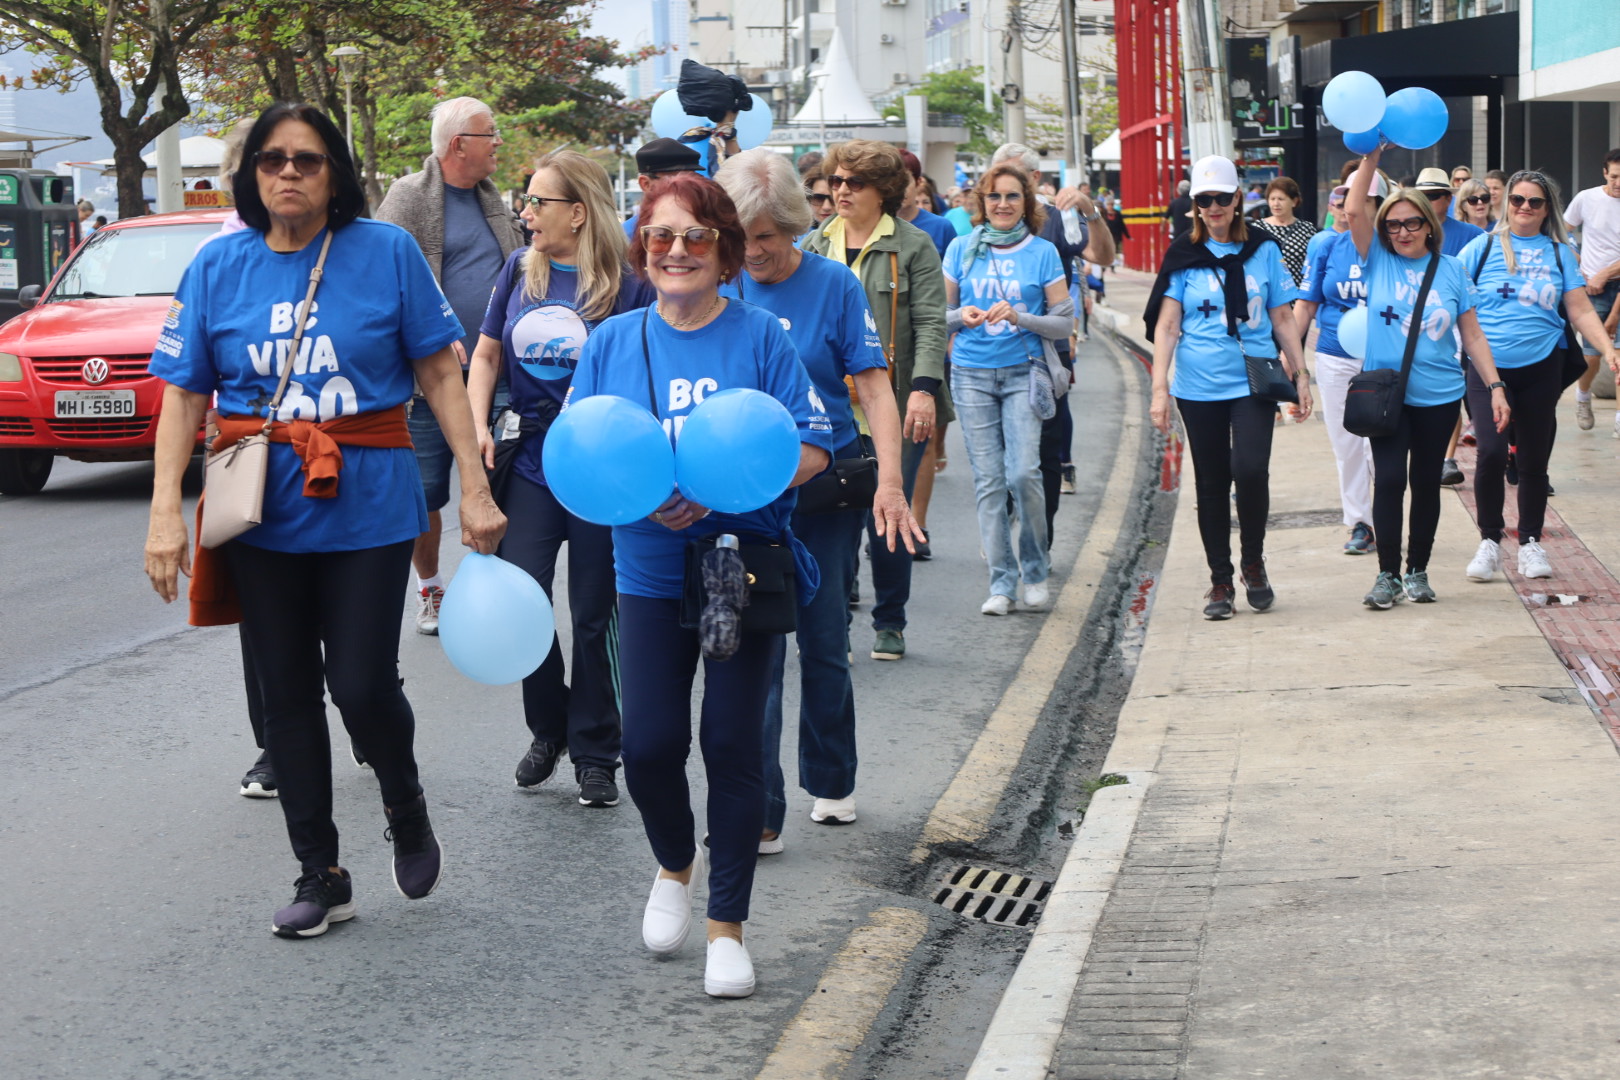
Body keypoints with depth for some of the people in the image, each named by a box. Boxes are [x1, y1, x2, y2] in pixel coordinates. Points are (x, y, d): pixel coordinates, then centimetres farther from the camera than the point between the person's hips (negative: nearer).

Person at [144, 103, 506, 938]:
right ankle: (319, 874, 21)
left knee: (362, 685, -6)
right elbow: (184, 393, 3)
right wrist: (165, 511, -6)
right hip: (263, 511, 3)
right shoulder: (218, 267, 3)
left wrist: (475, 488, -6)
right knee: (287, 694, 9)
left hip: (367, 502, -3)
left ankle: (405, 806, 27)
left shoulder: (386, 253, -3)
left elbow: (440, 373, -2)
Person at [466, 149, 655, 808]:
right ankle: (548, 729, 17)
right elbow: (486, 356, 14)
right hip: (529, 463, 3)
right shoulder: (520, 271, 6)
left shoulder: (626, 287, -7)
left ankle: (594, 753, 18)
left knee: (594, 616, 4)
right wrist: (478, 427, 0)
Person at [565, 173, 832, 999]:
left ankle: (728, 924, 14)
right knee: (648, 744, -3)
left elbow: (812, 449, -7)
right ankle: (677, 863, 30)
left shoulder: (760, 336, -4)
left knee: (733, 745, 0)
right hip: (650, 573, 2)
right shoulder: (611, 343, 4)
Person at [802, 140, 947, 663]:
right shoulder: (814, 246, 13)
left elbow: (929, 324, -3)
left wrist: (922, 389, -14)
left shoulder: (912, 245, 2)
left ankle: (890, 624, 14)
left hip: (895, 406, -3)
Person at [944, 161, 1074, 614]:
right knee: (988, 478, -1)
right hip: (972, 373, 1)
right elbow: (939, 314, 11)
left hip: (1024, 372, -1)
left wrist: (1019, 317, -14)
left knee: (1023, 473, -14)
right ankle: (1002, 581, 6)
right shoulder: (962, 249, 7)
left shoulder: (1042, 252, 3)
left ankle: (1035, 568, 7)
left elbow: (1064, 322, 2)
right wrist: (962, 316, -11)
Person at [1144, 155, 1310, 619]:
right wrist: (1159, 388, -8)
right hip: (1199, 387, 1)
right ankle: (1220, 580, 17)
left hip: (1253, 382, -1)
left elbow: (1283, 319, 11)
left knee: (1250, 468, -17)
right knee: (1212, 483, 6)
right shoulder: (1184, 256, 2)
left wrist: (1300, 375, 9)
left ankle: (1253, 561, 6)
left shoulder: (1263, 249, 5)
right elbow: (1166, 325, 0)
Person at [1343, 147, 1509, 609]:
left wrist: (1495, 386, -1)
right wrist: (1371, 156, -16)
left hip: (1438, 395, 1)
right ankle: (1388, 575, -1)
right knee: (1389, 480, -9)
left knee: (1426, 482, 9)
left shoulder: (1451, 271, 2)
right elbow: (1354, 210, -12)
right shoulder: (1379, 260, 1)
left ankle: (1418, 571, 20)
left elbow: (1472, 335, 4)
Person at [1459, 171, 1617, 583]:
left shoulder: (1560, 253, 7)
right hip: (1488, 366, -2)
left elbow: (1581, 310, 5)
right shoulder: (1483, 248, 2)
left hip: (1540, 367, 2)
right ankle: (1489, 541, 1)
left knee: (1533, 460, 7)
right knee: (1492, 452, -16)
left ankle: (1531, 544, 23)